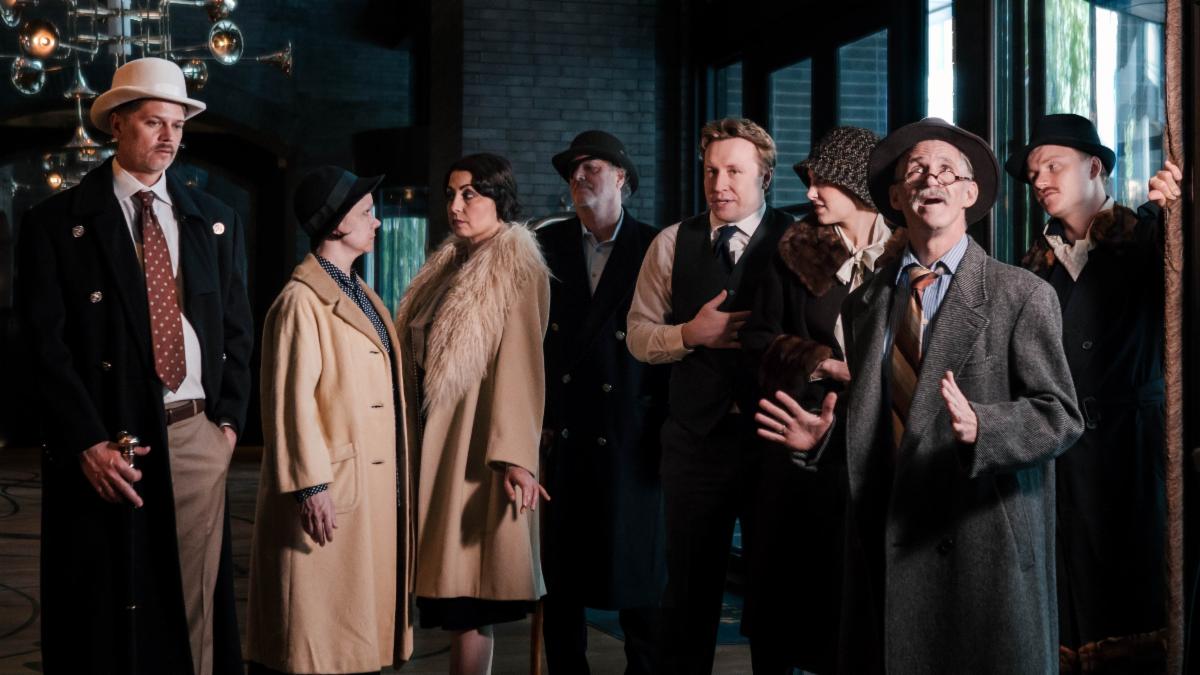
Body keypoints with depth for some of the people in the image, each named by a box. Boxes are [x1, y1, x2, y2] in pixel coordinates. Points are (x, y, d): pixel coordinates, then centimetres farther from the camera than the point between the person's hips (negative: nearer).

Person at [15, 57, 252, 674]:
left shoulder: (215, 221, 12)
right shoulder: (57, 222, -1)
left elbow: (237, 328, 15)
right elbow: (45, 345, -7)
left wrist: (229, 417, 4)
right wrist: (88, 443, -13)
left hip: (196, 438, 3)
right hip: (104, 445, -3)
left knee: (194, 606, 5)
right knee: (103, 618, 5)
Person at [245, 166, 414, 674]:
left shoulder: (361, 295, 15)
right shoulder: (302, 300, -12)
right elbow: (291, 404, -16)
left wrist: (397, 482, 14)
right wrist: (310, 487, -20)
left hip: (376, 490, 9)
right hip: (332, 497, -9)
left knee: (360, 630, 14)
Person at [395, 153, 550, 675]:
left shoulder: (518, 271, -8)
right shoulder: (448, 268, 16)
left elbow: (520, 366, -17)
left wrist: (515, 456, -23)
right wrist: (414, 440, 12)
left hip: (476, 445, -7)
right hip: (434, 441, 8)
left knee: (467, 598, -5)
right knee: (451, 590, 8)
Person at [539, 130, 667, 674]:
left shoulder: (655, 248, 2)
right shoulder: (546, 246, 8)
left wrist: (664, 423, -4)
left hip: (631, 438, -2)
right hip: (562, 436, 2)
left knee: (637, 568, 2)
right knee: (560, 573, 5)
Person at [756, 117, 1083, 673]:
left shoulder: (1023, 296, -2)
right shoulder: (863, 303, 14)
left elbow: (1061, 416, -8)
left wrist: (979, 426, -25)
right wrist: (818, 439, 1)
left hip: (984, 544, -4)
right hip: (884, 546, 4)